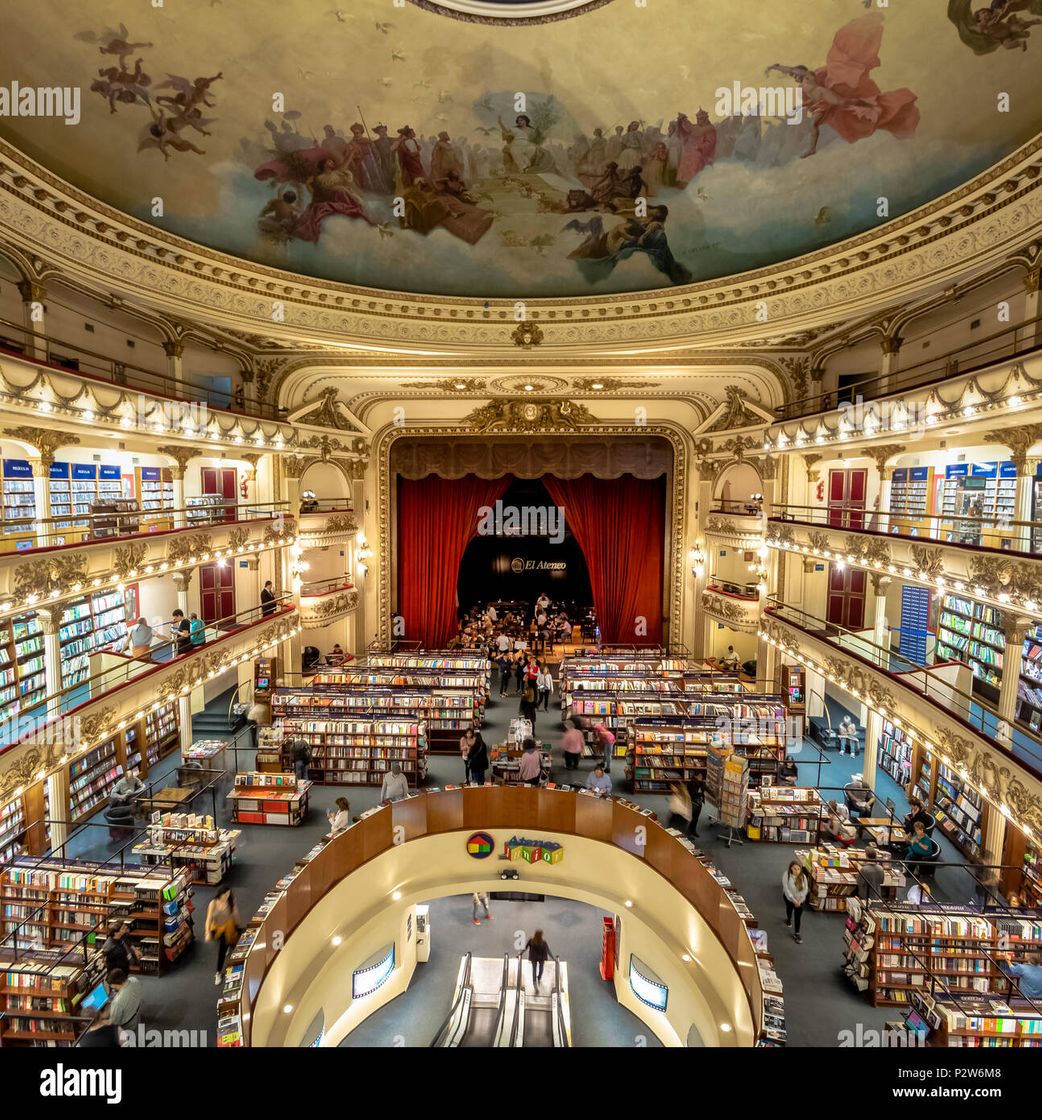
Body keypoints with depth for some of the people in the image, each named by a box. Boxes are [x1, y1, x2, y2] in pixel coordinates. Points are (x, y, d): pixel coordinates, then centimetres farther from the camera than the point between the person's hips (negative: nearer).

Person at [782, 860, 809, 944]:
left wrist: (800, 900, -18)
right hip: (789, 897, 1)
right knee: (789, 909, 29)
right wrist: (793, 899, -26)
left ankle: (796, 934, 17)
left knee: (798, 916, -1)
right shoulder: (786, 875, -29)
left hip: (800, 899, 0)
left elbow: (805, 889, -14)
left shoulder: (803, 876, -23)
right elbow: (786, 888, -25)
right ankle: (788, 919, 61)